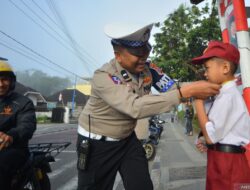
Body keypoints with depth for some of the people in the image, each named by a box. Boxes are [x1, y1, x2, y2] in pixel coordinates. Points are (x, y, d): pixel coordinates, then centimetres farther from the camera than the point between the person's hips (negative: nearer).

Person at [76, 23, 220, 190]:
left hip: (127, 139, 5)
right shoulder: (103, 77, -29)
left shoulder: (147, 68, -9)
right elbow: (135, 107, -41)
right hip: (97, 144, -4)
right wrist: (186, 92, -43)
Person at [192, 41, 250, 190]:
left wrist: (199, 102, -19)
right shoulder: (226, 94, 9)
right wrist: (203, 139, 2)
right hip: (222, 161, 9)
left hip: (227, 164, -9)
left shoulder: (227, 96, -21)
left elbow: (210, 136, -23)